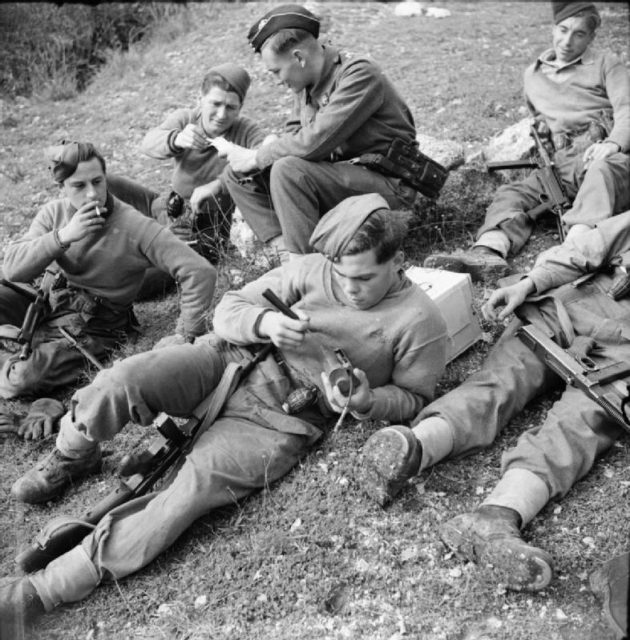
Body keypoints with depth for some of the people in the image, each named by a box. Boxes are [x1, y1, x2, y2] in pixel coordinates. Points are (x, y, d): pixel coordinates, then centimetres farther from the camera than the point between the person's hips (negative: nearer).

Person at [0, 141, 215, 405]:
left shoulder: (136, 228, -20)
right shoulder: (54, 213, -5)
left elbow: (201, 273, -24)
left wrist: (186, 334, -22)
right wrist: (63, 236, -28)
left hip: (89, 327, -4)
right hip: (46, 301, 4)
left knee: (24, 378, -25)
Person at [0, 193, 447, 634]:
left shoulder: (420, 321, -6)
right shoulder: (314, 268, -1)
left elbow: (413, 398, 5)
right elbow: (229, 308, 3)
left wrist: (366, 401, -16)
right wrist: (266, 321, -21)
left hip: (287, 416, -3)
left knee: (198, 486, -27)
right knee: (121, 381, -23)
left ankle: (50, 588, -18)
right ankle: (71, 460, 11)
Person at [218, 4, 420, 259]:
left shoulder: (358, 75, -19)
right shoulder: (308, 83, 6)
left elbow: (315, 141, -27)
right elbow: (294, 133, 10)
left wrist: (256, 157, -17)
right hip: (341, 173, 8)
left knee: (289, 170, -31)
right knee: (239, 175, 1)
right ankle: (285, 249, -13)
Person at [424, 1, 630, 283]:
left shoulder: (606, 64, 14)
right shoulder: (533, 74, 25)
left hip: (602, 155, -3)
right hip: (558, 163, 4)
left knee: (603, 171, -39)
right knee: (512, 194, -23)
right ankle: (487, 253, -50)